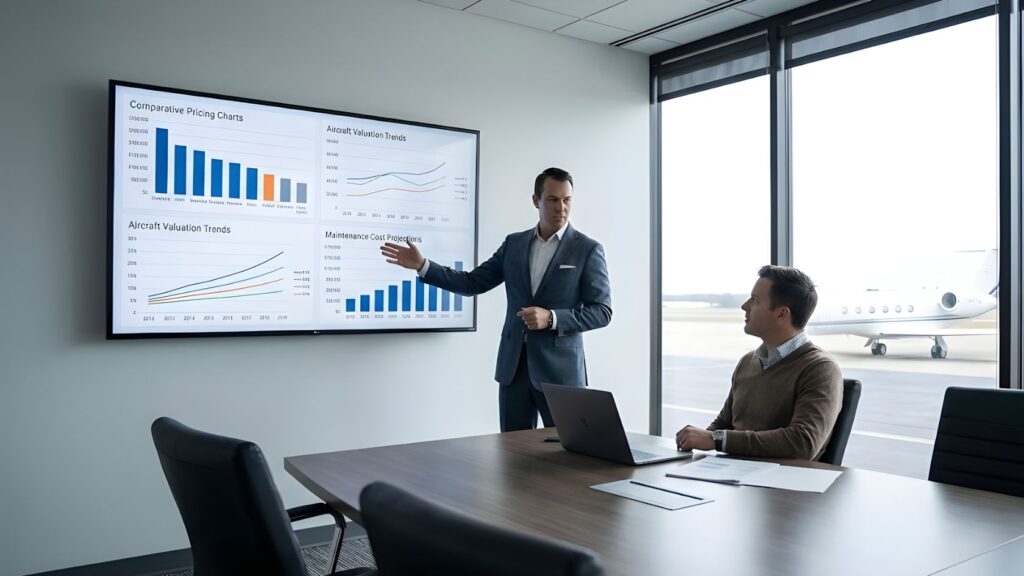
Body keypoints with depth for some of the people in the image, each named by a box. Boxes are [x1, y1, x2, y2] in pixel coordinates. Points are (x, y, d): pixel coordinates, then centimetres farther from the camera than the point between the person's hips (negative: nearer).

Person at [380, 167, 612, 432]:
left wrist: (551, 318, -20)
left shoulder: (589, 249, -3)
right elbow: (472, 283, 9)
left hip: (560, 369, -3)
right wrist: (422, 265, -1)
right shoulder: (514, 243, 9)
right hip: (513, 365, 4)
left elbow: (602, 311, -6)